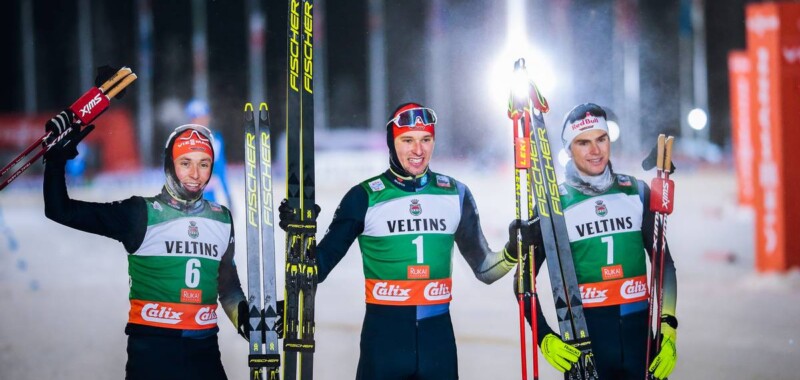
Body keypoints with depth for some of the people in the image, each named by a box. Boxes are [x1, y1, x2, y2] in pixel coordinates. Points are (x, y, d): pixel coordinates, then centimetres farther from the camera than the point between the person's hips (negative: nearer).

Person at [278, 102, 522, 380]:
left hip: (438, 337, 3)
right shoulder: (365, 197, -1)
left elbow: (483, 268, 16)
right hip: (383, 336, -3)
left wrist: (513, 252, -3)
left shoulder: (455, 194, 7)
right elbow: (319, 267, 1)